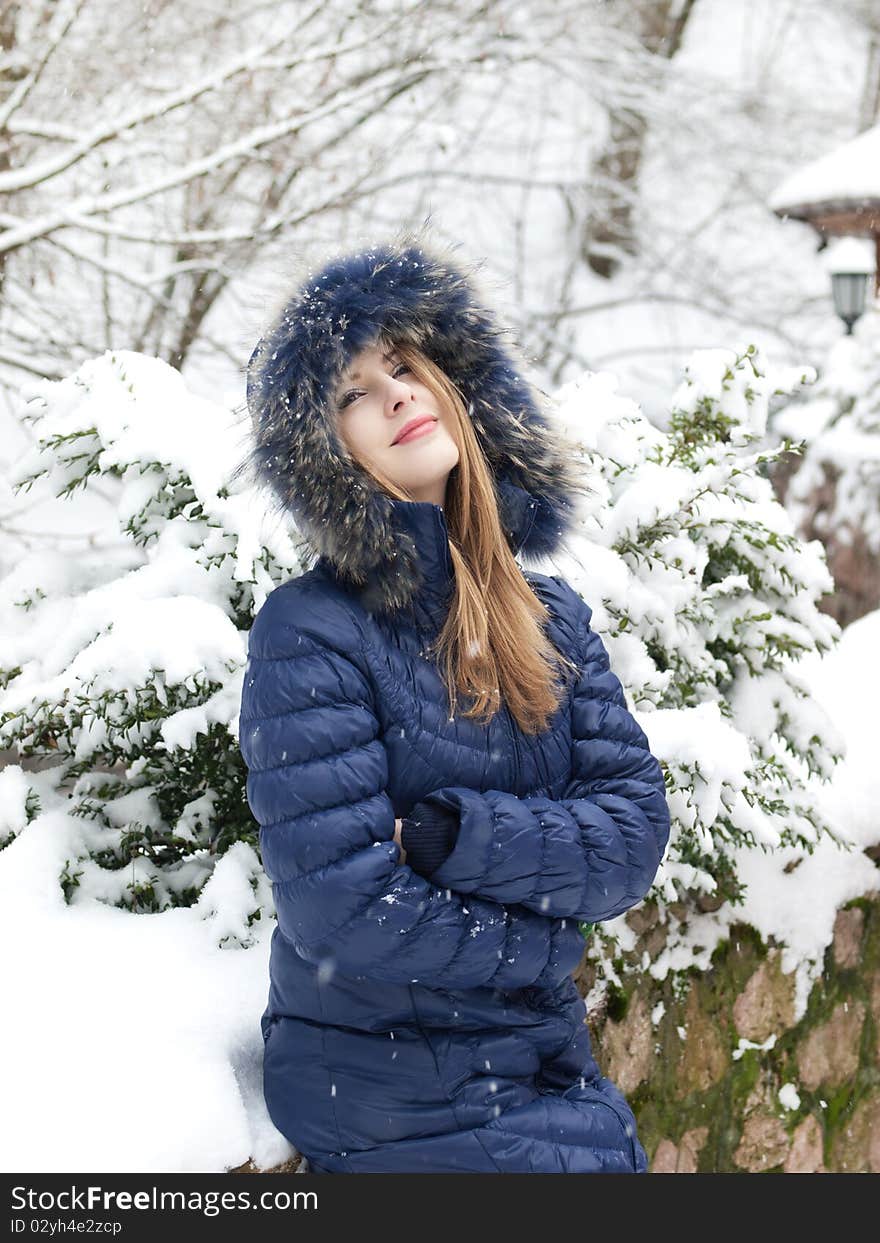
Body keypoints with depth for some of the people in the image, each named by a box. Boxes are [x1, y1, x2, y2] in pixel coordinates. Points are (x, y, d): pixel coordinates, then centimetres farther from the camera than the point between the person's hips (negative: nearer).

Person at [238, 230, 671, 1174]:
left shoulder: (549, 611, 3)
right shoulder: (310, 633, -16)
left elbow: (634, 833, -5)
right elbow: (344, 907, -21)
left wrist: (455, 835, -20)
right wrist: (547, 938, -10)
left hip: (548, 1064, 6)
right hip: (389, 1096, -5)